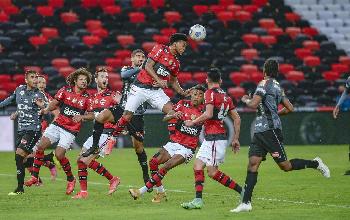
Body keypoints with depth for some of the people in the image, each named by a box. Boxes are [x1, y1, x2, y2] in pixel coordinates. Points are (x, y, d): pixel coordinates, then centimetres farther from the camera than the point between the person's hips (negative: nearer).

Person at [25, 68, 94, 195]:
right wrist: (47, 109, -13)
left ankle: (71, 180, 8)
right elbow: (55, 103, 7)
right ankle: (34, 176, 1)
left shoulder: (87, 98, -3)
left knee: (59, 154, -14)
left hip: (71, 130, -3)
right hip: (57, 125, 3)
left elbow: (91, 115, 2)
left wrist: (81, 117, -17)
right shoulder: (65, 90, 2)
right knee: (40, 146, -9)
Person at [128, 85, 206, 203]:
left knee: (166, 167, -20)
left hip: (187, 148, -4)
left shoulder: (204, 110, -5)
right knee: (153, 162, -10)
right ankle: (160, 192, 6)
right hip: (173, 143, 4)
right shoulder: (183, 104, 2)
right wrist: (173, 115, -26)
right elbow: (165, 118, -4)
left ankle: (142, 191, -15)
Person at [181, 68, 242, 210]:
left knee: (212, 172, -8)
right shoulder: (225, 96, 16)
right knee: (197, 166, 7)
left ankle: (242, 191, -5)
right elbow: (237, 119, 16)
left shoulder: (210, 93, -8)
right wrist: (235, 139, 22)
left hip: (215, 138, -9)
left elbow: (208, 114, -22)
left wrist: (193, 122, -8)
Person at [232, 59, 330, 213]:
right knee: (252, 164, -1)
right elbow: (290, 108, 21)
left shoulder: (265, 83, -9)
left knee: (285, 166, -6)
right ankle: (246, 203, -5)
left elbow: (253, 104, -17)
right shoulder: (277, 86, 17)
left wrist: (246, 100, 3)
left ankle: (315, 164, 12)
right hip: (260, 131, 9)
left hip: (270, 130, -9)